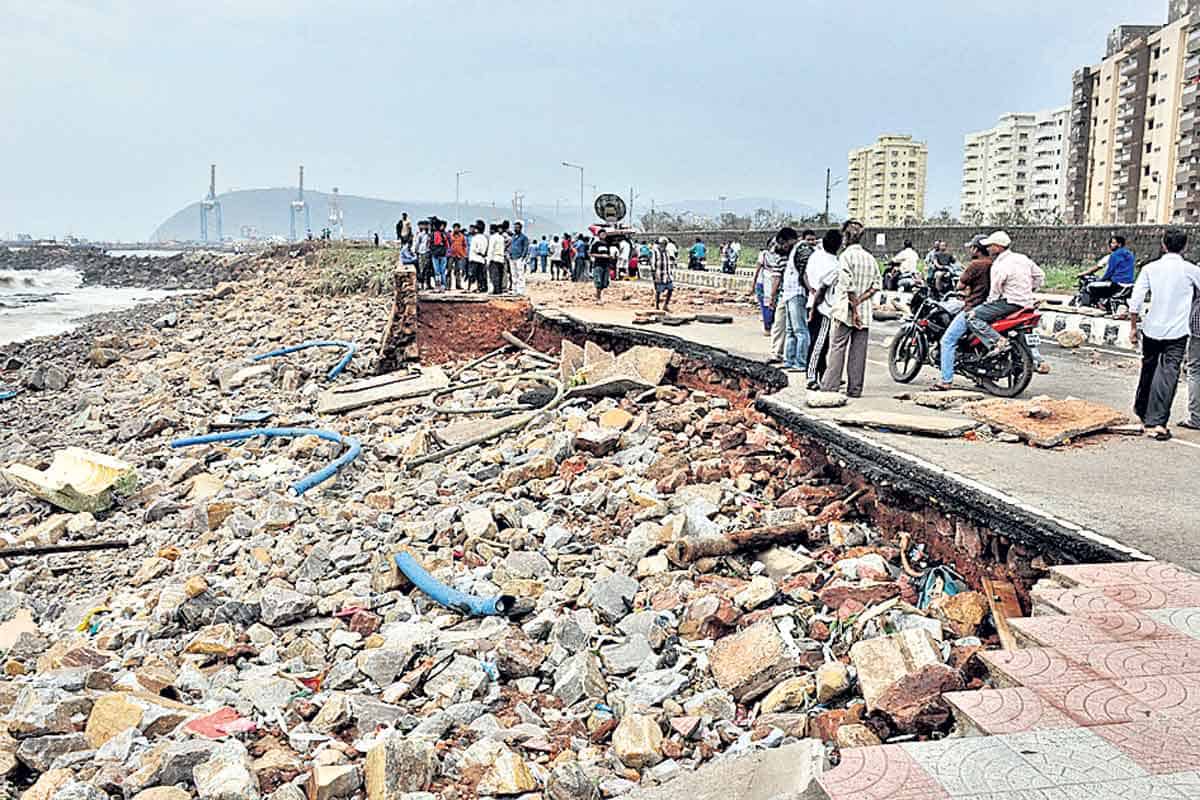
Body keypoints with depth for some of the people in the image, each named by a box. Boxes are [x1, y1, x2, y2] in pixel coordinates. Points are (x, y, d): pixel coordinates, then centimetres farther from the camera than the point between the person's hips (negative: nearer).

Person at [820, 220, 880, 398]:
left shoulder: (846, 255, -10)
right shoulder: (870, 258, 10)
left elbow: (849, 286, -17)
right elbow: (877, 285, 4)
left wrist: (853, 309, -14)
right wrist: (858, 301, -4)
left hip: (846, 311, -5)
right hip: (865, 313, 6)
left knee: (837, 348, 0)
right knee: (859, 351, 7)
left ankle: (830, 386, 0)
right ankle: (855, 388, 9)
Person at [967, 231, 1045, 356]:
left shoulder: (999, 266, -14)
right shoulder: (1023, 258, 11)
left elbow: (995, 291, -13)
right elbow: (1040, 276, 19)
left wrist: (988, 303, 5)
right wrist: (1029, 292, 25)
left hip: (1010, 303, -9)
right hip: (1027, 303, 9)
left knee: (972, 317, -13)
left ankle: (997, 341, -29)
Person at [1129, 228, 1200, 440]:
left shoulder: (1150, 268, 0)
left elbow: (1135, 301, -4)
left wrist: (1133, 327, 6)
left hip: (1151, 329, 3)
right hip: (1177, 332, -3)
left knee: (1148, 370, 20)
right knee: (1168, 375, -6)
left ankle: (1141, 411, 38)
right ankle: (1156, 423, -13)